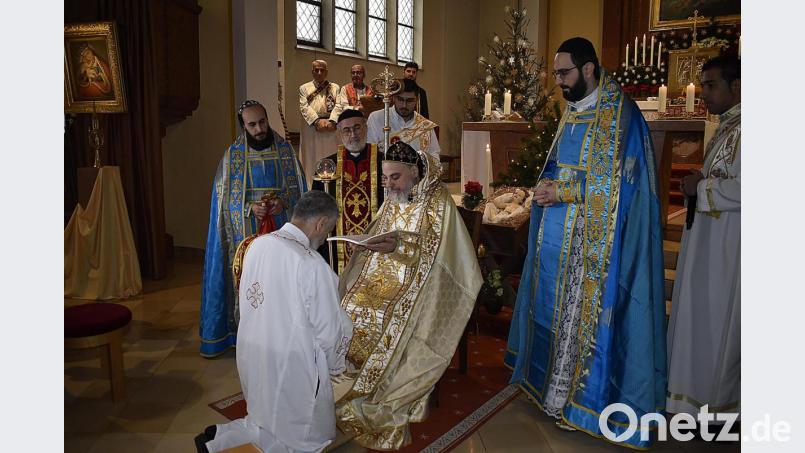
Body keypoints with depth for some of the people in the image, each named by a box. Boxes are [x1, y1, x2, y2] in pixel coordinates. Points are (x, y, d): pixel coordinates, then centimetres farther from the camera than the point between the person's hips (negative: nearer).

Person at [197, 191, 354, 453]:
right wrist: (334, 365, 3)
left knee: (273, 415, 27)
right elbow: (329, 331, -16)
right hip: (291, 364, -7)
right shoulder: (313, 266, -24)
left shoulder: (257, 245, -4)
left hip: (252, 353, 7)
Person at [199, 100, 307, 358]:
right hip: (247, 231, -1)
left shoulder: (285, 149, 4)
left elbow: (298, 188, 6)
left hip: (281, 229, 1)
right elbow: (225, 197, 1)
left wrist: (283, 203, -14)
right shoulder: (233, 154, 1)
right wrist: (250, 208, -15)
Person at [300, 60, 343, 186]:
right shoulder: (304, 88, 10)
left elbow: (338, 106, -1)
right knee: (312, 158, 2)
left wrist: (331, 121, -17)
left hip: (330, 128, 1)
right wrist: (317, 121, -16)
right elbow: (304, 107, -3)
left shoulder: (335, 88, 12)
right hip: (311, 127, 0)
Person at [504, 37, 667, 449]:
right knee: (555, 306, 15)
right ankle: (552, 379, 31)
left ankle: (580, 395, 17)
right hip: (560, 233, 8)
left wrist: (561, 192, -16)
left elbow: (616, 183, -18)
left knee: (585, 313, 1)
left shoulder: (617, 113, -13)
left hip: (593, 238, -8)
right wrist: (547, 184, -2)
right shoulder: (572, 110, 12)